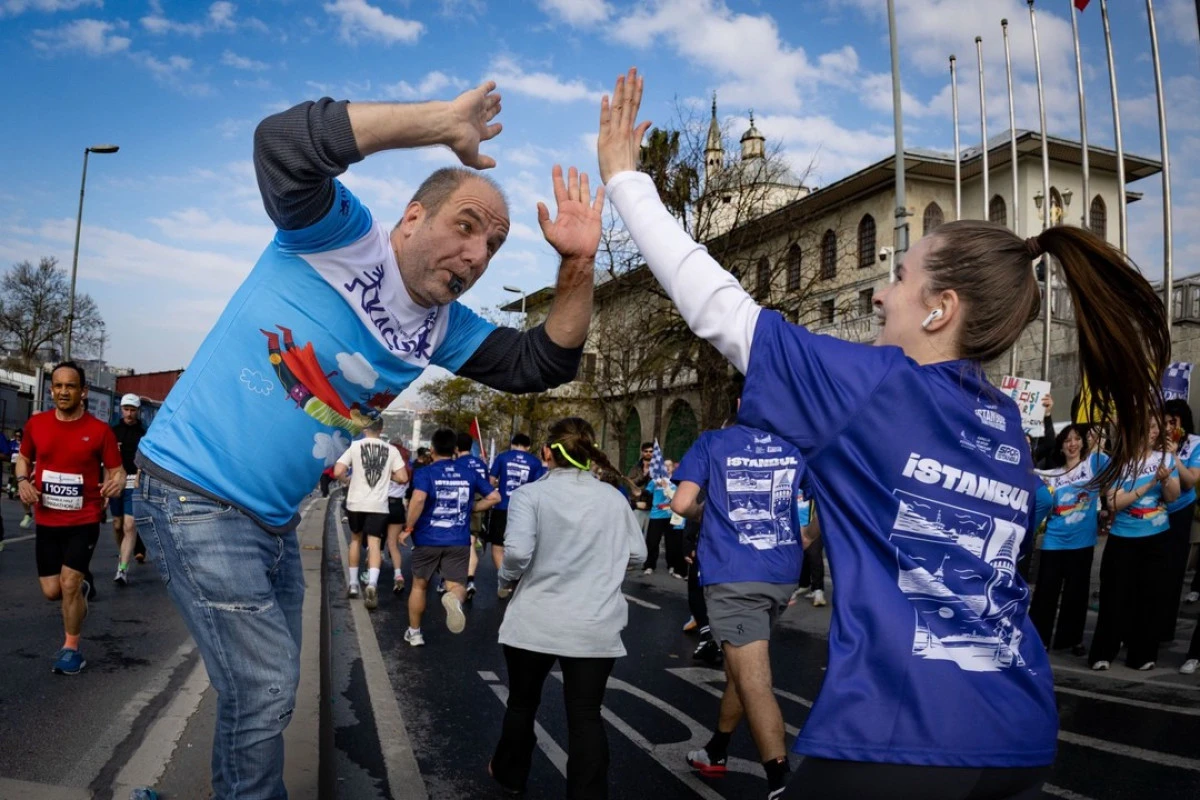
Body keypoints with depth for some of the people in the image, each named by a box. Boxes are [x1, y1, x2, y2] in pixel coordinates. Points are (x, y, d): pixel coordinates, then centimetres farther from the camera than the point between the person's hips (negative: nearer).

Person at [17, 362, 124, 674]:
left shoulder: (99, 430, -11)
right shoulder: (36, 424, -1)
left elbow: (116, 471, -5)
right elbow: (24, 458, 16)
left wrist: (117, 483, -28)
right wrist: (23, 481, -4)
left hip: (84, 521, -3)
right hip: (46, 521, 4)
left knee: (69, 584, -8)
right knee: (52, 590, 6)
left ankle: (71, 649, 12)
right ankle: (82, 582, 43)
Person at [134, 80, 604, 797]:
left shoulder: (443, 329, 4)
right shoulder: (341, 239, -16)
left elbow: (543, 364, 0)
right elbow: (284, 142, -34)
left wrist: (578, 267, -15)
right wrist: (447, 124, -31)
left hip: (274, 521, 8)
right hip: (193, 492, -8)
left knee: (267, 696, 18)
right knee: (266, 691, -5)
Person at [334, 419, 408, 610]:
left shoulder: (354, 446, -3)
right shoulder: (391, 450, 0)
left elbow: (337, 472, -10)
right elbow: (402, 478, -6)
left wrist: (348, 480, 11)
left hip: (356, 502, 1)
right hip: (378, 504, -1)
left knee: (356, 538, 20)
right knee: (374, 543, -3)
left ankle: (353, 583, 26)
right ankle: (372, 584, -25)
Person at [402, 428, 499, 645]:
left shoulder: (425, 472, -6)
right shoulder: (470, 473, 6)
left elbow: (418, 499, -24)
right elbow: (494, 497, 7)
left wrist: (409, 528, -13)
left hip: (427, 540, -1)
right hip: (459, 542, 1)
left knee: (419, 585, 18)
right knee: (456, 586, 2)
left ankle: (414, 633, 29)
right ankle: (455, 599, -35)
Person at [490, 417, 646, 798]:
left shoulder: (530, 494, -9)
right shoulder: (614, 498, 1)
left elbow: (517, 551, -21)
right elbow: (637, 554, 6)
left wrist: (506, 581, -1)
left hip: (534, 622, -1)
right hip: (595, 626, 1)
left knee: (522, 703, 21)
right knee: (586, 715, 7)